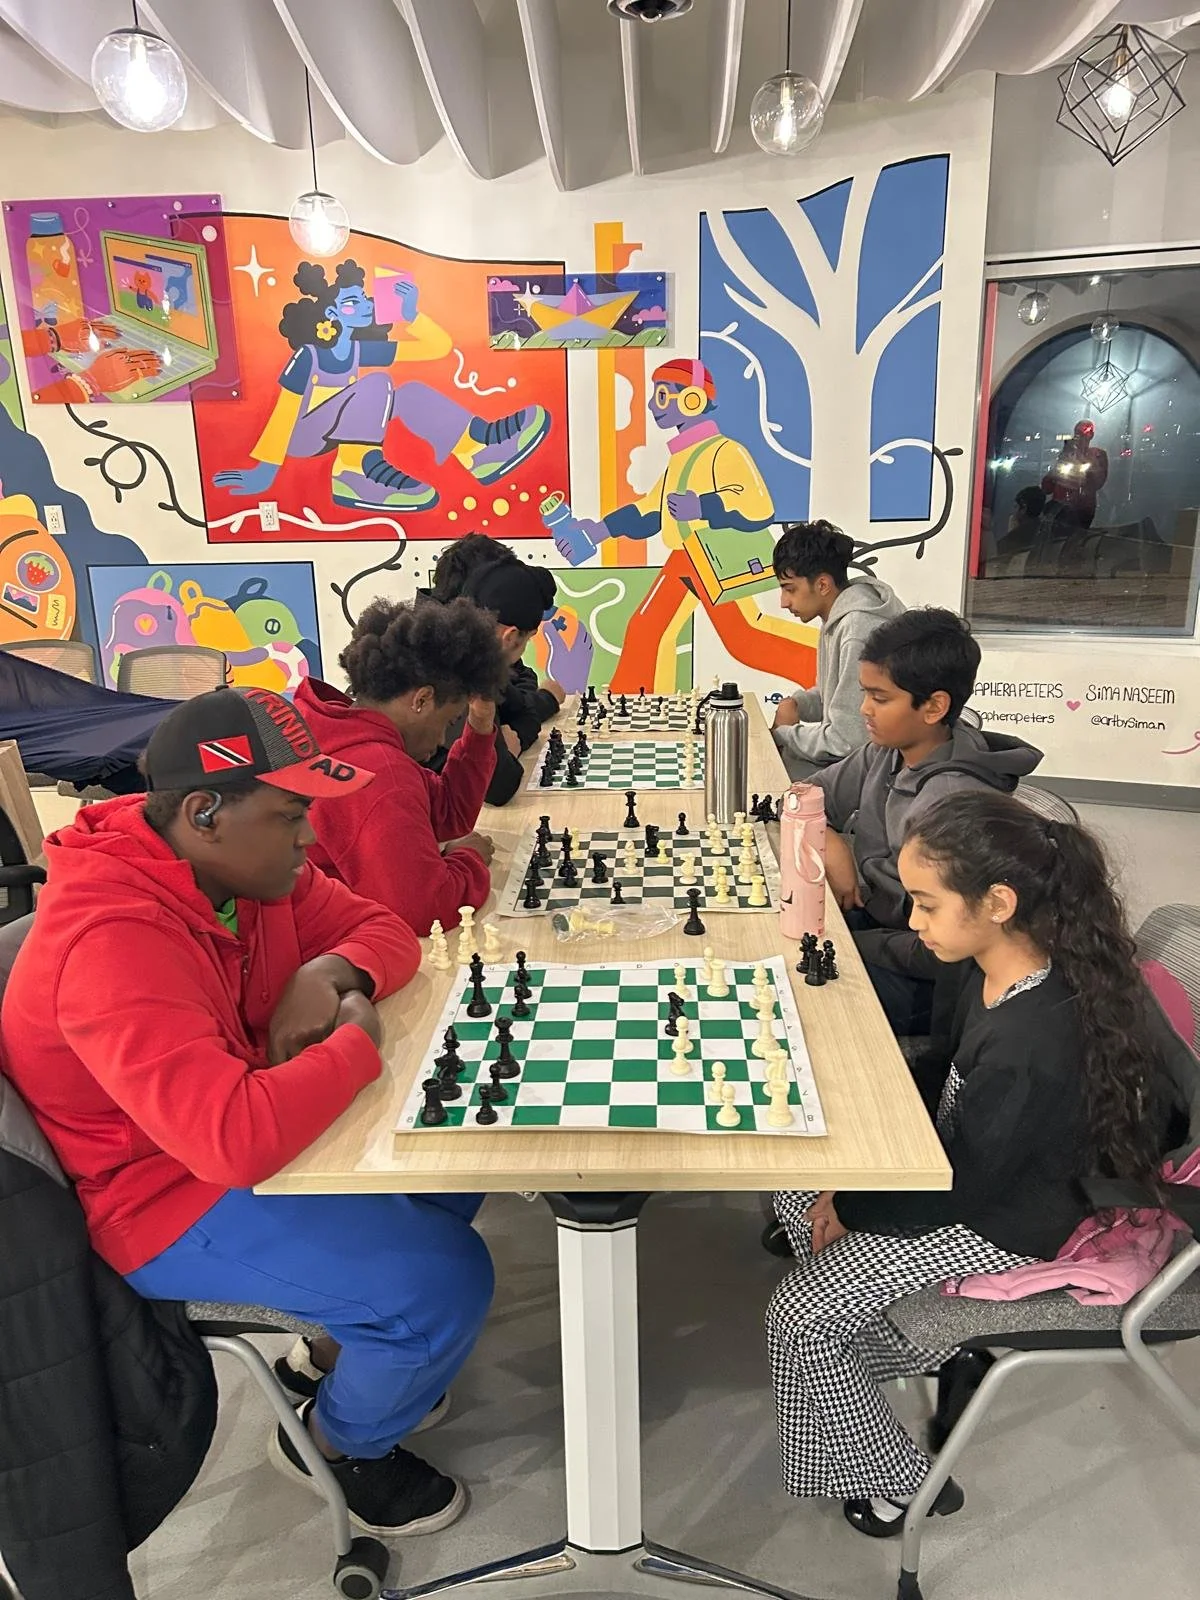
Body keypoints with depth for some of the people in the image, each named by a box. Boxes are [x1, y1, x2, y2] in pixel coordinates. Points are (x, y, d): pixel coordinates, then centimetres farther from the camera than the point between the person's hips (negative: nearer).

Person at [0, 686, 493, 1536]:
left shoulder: (243, 862, -6)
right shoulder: (114, 940, -33)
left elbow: (382, 928, 3)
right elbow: (238, 1138, -42)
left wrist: (332, 973, -20)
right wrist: (355, 1042, -26)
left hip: (243, 1124, 9)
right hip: (167, 1202, -9)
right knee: (446, 1281, -17)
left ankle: (366, 1340, 30)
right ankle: (342, 1440, 16)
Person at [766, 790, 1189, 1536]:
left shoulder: (1034, 1046, -39)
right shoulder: (985, 969, -14)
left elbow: (958, 1189, -27)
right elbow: (938, 1075, 4)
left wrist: (850, 1204, -11)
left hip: (1003, 1224, -8)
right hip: (976, 1166, 8)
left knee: (799, 1318, -4)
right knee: (797, 1191, 14)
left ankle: (896, 1482, 20)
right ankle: (880, 1338, 32)